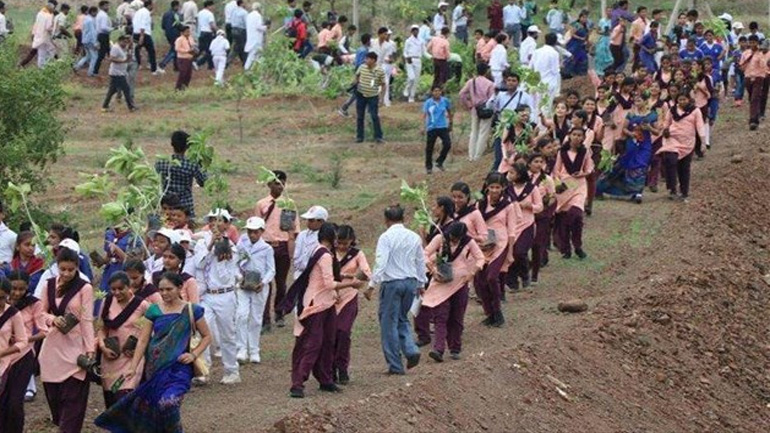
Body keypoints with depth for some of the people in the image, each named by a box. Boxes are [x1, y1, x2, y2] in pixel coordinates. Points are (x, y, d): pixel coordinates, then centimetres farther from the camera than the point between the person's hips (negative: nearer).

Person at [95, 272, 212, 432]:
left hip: (178, 368, -3)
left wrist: (194, 354, -7)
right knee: (147, 407, 3)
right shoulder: (154, 311, 6)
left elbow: (207, 336, 9)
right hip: (154, 368, 3)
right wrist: (133, 367, -4)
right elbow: (143, 340, 4)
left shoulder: (191, 311, 1)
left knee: (168, 404, -25)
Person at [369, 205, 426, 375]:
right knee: (402, 318, 22)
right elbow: (421, 262, 14)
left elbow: (381, 263, -18)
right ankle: (411, 350, -1)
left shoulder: (386, 237, -10)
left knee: (389, 323, 3)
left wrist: (372, 284, -15)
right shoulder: (414, 237, 7)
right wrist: (421, 284, 25)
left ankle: (395, 365, 4)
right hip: (411, 282, 6)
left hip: (392, 282, -6)